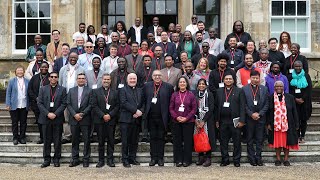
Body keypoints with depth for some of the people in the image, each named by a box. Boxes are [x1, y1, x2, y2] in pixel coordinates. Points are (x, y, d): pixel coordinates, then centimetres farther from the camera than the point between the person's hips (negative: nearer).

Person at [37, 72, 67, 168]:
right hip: (46, 118, 1)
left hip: (57, 118, -1)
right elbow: (39, 103, 2)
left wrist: (55, 114, -12)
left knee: (57, 140, 3)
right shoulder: (43, 89, 9)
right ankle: (46, 159, 12)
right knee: (46, 140, 5)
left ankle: (56, 159, 12)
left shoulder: (62, 89, 6)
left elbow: (64, 103, -1)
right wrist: (48, 113, -10)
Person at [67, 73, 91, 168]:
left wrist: (82, 114, -13)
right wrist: (74, 114, -9)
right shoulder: (71, 90, 11)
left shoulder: (89, 91, 3)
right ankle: (75, 159, 16)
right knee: (74, 140, 8)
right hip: (74, 119, 3)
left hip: (85, 119, -2)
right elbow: (68, 104, 4)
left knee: (86, 140, 1)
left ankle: (86, 159, 9)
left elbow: (90, 105, -4)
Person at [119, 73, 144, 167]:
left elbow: (143, 103, 11)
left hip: (136, 119, 5)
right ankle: (125, 159, 7)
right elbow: (124, 103, -12)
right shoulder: (123, 90, 1)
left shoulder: (140, 90, 17)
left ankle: (132, 158, 19)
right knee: (125, 141, 0)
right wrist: (135, 111, -17)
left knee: (134, 141, 10)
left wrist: (140, 111, -9)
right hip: (126, 119, -5)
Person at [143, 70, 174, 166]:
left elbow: (171, 102, 1)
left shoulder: (168, 87, 0)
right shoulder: (147, 86, 8)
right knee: (153, 137, 8)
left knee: (161, 137, 5)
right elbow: (144, 100, 10)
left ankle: (160, 158, 13)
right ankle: (153, 158, 15)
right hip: (151, 117, 2)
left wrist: (168, 116, -4)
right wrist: (145, 112, 3)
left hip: (162, 117, -2)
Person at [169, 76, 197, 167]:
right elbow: (171, 108, 5)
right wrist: (176, 117, -9)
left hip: (188, 121, -2)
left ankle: (187, 160, 11)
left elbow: (194, 108, -1)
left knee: (188, 141, 1)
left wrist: (187, 118, -11)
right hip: (176, 122, 2)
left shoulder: (191, 95, 1)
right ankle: (178, 160, 13)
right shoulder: (174, 95, 6)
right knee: (177, 141, 5)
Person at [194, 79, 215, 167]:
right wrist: (196, 120, -6)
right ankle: (201, 157, 8)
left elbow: (211, 108, -6)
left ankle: (208, 158, -1)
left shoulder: (209, 94, 0)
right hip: (197, 119, 3)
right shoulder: (195, 94, 10)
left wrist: (203, 121, -12)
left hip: (207, 119, -3)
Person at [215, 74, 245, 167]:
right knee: (223, 142, 7)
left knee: (237, 142, 4)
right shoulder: (219, 91, 12)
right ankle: (225, 160, 17)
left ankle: (236, 160, 13)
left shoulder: (239, 91, 3)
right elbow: (216, 106, 10)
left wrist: (241, 120, -10)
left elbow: (242, 107, -2)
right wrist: (216, 120, 4)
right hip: (223, 121, 3)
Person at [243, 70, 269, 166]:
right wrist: (251, 114, -10)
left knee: (259, 139, 5)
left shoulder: (264, 89, 7)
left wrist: (259, 114, -7)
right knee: (250, 140, 5)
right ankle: (252, 158, 13)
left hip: (261, 118, 1)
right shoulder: (244, 89, 1)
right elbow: (244, 104, -2)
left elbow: (266, 104, 4)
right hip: (249, 118, -1)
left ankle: (258, 158, 13)